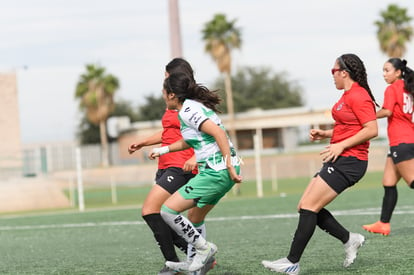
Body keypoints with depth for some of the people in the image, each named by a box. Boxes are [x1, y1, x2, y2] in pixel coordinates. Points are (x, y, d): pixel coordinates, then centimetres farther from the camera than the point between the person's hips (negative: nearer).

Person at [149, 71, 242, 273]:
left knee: (169, 210, -8)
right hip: (222, 172, 10)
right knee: (195, 220, 19)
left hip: (215, 172, -10)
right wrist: (164, 150, 37)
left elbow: (219, 133, -23)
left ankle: (204, 248, 0)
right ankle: (198, 264, 24)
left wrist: (230, 166, -25)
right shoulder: (194, 106, 16)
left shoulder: (187, 111, -13)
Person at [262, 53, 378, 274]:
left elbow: (372, 129, -20)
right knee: (306, 206, 5)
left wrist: (341, 145, -21)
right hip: (339, 161, 10)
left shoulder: (358, 96, -13)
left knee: (309, 207, -12)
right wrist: (325, 134, 12)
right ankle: (349, 239, 12)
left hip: (348, 162, -10)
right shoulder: (348, 96, 16)